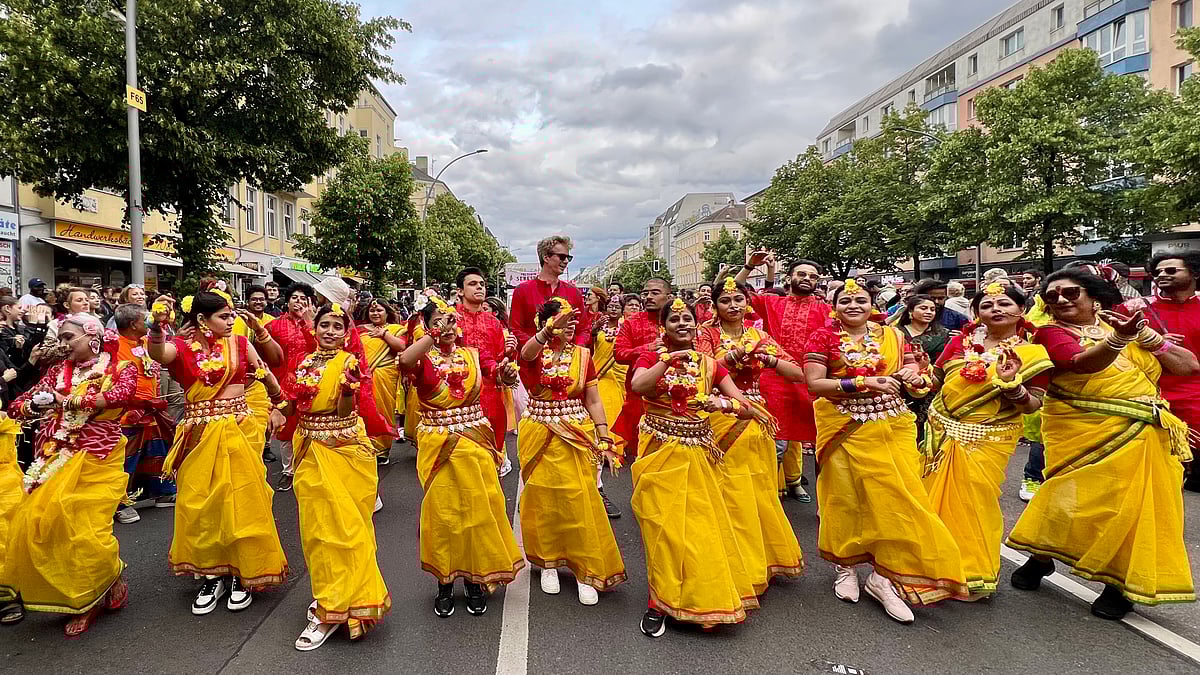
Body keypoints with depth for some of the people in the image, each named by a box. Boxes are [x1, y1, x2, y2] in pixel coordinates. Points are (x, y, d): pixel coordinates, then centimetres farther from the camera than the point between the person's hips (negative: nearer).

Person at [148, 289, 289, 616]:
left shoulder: (239, 343, 2)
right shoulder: (183, 346, -1)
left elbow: (266, 374, 15)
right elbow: (157, 354, -24)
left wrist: (280, 402, 26)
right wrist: (158, 324, -41)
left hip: (237, 430, 0)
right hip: (199, 435, 0)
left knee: (241, 501, 3)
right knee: (200, 503, 6)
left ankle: (243, 574, 17)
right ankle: (211, 574, 22)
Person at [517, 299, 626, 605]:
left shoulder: (583, 355, 3)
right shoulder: (534, 351, -3)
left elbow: (593, 401, 4)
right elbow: (528, 352, -31)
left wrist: (605, 441, -2)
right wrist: (550, 329, -50)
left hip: (578, 434, 1)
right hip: (539, 434, -1)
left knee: (580, 500, -4)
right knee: (543, 499, 5)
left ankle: (585, 571, 7)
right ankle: (548, 562, 24)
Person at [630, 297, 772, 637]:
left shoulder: (710, 364, 6)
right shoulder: (650, 357, 0)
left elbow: (745, 406, 0)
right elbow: (637, 387, -23)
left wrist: (725, 403, -20)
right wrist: (669, 359, -27)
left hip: (698, 453, 3)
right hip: (660, 450, -2)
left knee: (700, 525, 6)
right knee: (664, 527, -2)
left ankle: (700, 595, 28)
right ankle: (659, 602, 14)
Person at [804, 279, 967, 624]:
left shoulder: (892, 336, 9)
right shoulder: (823, 337, -2)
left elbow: (915, 380, 13)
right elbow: (814, 383, -12)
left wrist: (915, 379, -12)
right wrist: (865, 383, -19)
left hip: (894, 427, 3)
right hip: (846, 429, -3)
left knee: (897, 496, -2)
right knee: (848, 498, 6)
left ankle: (885, 576, 10)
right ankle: (845, 566, 28)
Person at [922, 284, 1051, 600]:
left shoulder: (1033, 353, -4)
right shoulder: (961, 342, 4)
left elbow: (1032, 406, -8)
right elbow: (933, 379, 11)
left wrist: (1011, 384, -25)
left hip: (988, 440, -3)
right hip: (942, 432, 4)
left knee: (973, 503, 0)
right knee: (935, 497, 11)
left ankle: (973, 574, 20)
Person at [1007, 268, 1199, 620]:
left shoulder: (1125, 324, 11)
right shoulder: (1051, 332, 0)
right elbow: (1082, 363, -22)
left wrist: (1145, 333, -2)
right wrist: (1119, 338, -38)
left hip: (1142, 430, 3)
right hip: (1081, 428, -3)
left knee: (1134, 504, 1)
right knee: (1075, 496, -3)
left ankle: (1121, 581, 17)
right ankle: (1041, 557, 22)